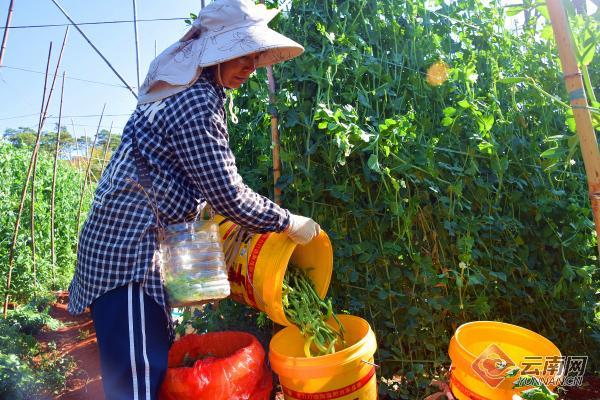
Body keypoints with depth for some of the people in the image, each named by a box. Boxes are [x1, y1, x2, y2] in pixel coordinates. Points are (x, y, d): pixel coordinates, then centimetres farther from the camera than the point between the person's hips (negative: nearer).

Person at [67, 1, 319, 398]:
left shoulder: (188, 90, 13)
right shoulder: (198, 102, -18)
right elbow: (229, 195, -19)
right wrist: (289, 222, -6)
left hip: (123, 244, 10)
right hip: (128, 250, -10)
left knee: (157, 361, 20)